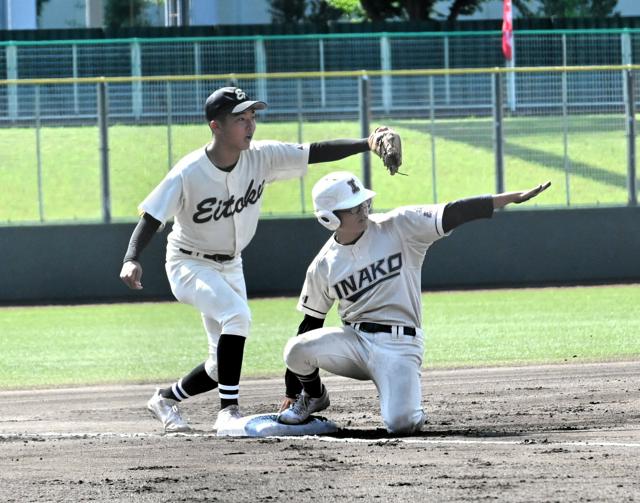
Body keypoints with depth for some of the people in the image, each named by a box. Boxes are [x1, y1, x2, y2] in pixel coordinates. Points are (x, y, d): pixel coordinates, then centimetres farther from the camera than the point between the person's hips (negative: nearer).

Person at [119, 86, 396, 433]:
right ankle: (228, 411, -25)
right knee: (236, 314, -32)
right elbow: (151, 217, -26)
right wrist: (131, 260, -43)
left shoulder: (261, 157, -14)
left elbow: (315, 153, -16)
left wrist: (366, 144, -29)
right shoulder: (188, 174, -26)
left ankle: (167, 398, 34)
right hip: (189, 265, -6)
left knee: (221, 366, 7)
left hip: (230, 266, 6)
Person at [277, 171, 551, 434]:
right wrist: (291, 393, 9)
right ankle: (313, 396, 10)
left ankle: (410, 411, 16)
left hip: (399, 346, -2)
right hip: (353, 341, 2)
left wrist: (514, 197, -23)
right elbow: (311, 323, 9)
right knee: (297, 350, -25)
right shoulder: (323, 265, 2)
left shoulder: (399, 227, -5)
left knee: (400, 424, -24)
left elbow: (454, 214, -13)